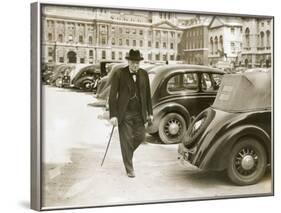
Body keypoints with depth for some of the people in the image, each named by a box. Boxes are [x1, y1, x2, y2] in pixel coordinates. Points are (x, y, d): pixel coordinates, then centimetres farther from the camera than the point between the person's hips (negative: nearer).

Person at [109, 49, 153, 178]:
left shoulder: (144, 74, 3)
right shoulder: (119, 74, -9)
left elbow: (147, 94, 10)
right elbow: (112, 96, -9)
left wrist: (150, 113, 9)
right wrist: (113, 115, -13)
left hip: (139, 113, 4)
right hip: (124, 113, -4)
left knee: (140, 136, 5)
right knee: (126, 141, 0)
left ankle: (127, 153, 35)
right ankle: (129, 169, 12)